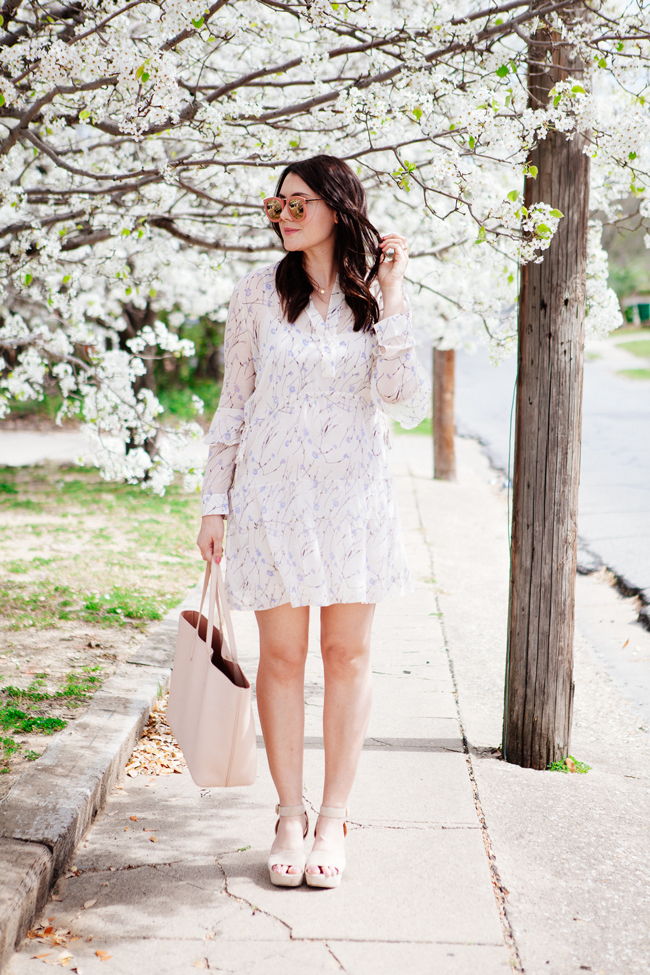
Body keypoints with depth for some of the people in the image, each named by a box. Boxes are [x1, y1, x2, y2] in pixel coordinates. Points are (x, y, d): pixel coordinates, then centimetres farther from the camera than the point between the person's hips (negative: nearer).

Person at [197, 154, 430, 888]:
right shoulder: (257, 295, 2)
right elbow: (234, 404, 6)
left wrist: (390, 303, -13)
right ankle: (289, 818, 16)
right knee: (281, 656, 3)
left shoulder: (378, 296, 1)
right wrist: (214, 504, 3)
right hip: (271, 493, 0)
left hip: (353, 496, 0)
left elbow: (410, 408, -9)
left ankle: (333, 819, 17)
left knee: (347, 655, 5)